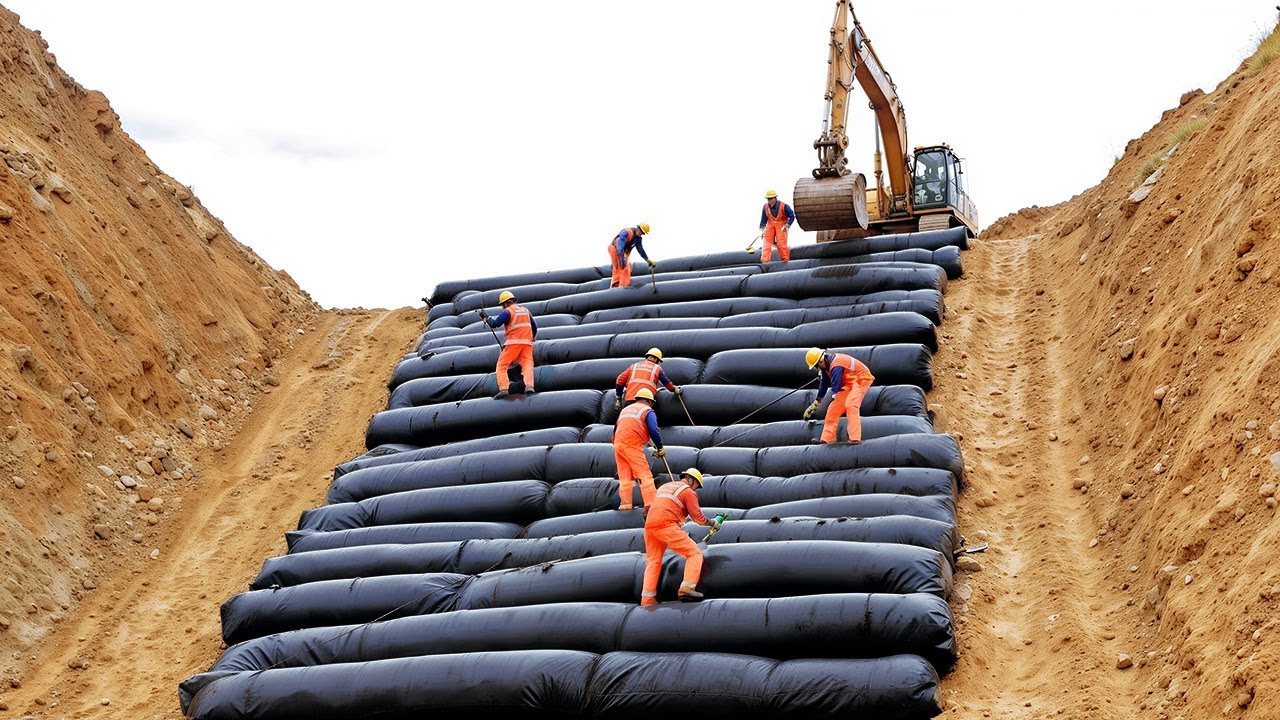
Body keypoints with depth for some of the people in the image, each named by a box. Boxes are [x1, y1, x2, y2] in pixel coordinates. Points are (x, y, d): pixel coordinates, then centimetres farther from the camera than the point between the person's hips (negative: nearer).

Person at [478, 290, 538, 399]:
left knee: (502, 366, 2)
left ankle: (503, 388, -15)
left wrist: (485, 317, 7)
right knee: (527, 365, -4)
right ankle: (529, 386, -29)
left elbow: (494, 323, -9)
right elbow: (534, 327, 26)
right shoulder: (525, 310, 19)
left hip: (514, 342, -5)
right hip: (527, 343, 5)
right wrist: (531, 338, 41)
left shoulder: (507, 311, -2)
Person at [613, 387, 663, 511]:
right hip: (633, 445, -6)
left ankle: (625, 503, 5)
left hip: (618, 445, 6)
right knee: (644, 474, -7)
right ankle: (651, 503, -16)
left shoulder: (625, 409, 26)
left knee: (624, 477, 11)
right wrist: (660, 448, 2)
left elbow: (615, 429, 26)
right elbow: (653, 431, -7)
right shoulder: (648, 411, 5)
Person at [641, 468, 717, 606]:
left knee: (653, 562, 15)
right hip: (667, 526, -7)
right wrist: (711, 522, 20)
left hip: (649, 526, 7)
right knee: (694, 553, -3)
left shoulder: (665, 487, 31)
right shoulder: (688, 491, 8)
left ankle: (647, 600, 5)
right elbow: (697, 516, 3)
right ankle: (687, 588, -18)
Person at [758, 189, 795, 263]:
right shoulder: (766, 207, -4)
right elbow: (763, 219, 7)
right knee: (767, 242, -6)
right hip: (770, 225, 3)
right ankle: (765, 260, -8)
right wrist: (762, 229, 2)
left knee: (781, 243, -12)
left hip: (781, 226, -3)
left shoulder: (783, 206, -14)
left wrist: (787, 226, -12)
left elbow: (792, 216, -6)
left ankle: (785, 259, 1)